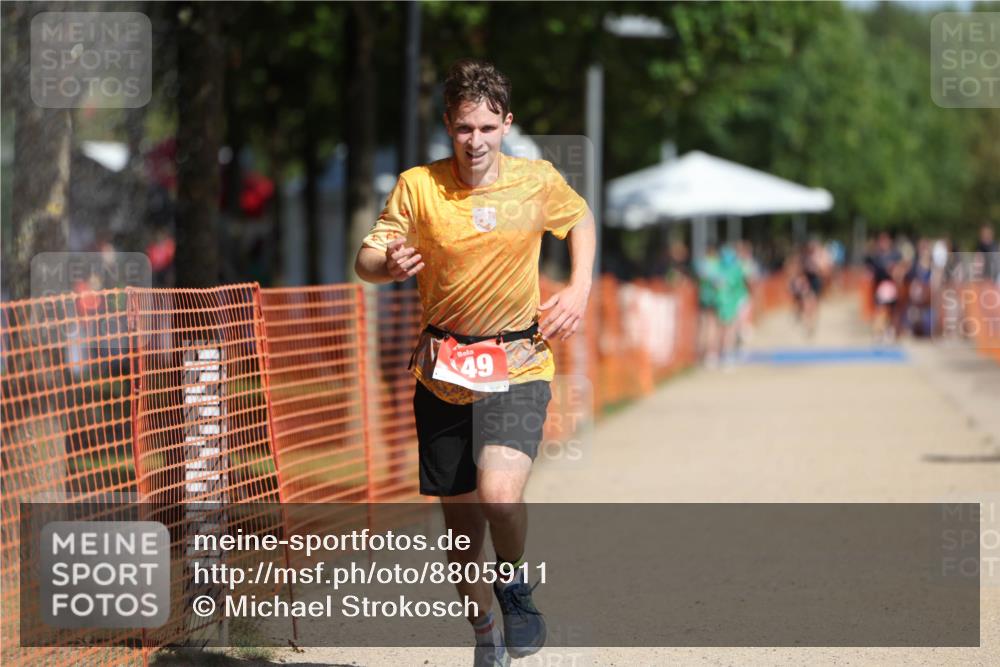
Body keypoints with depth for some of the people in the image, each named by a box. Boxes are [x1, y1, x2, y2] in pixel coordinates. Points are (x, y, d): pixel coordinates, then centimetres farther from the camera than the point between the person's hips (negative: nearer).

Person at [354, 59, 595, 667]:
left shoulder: (539, 182, -3)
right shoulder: (418, 186, -6)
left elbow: (581, 219, 17)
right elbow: (366, 261, -5)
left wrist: (579, 290, 3)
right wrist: (388, 264, -28)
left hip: (518, 366, -1)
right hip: (443, 371, 1)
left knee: (499, 492, -26)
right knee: (462, 523, 7)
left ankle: (515, 582, 4)